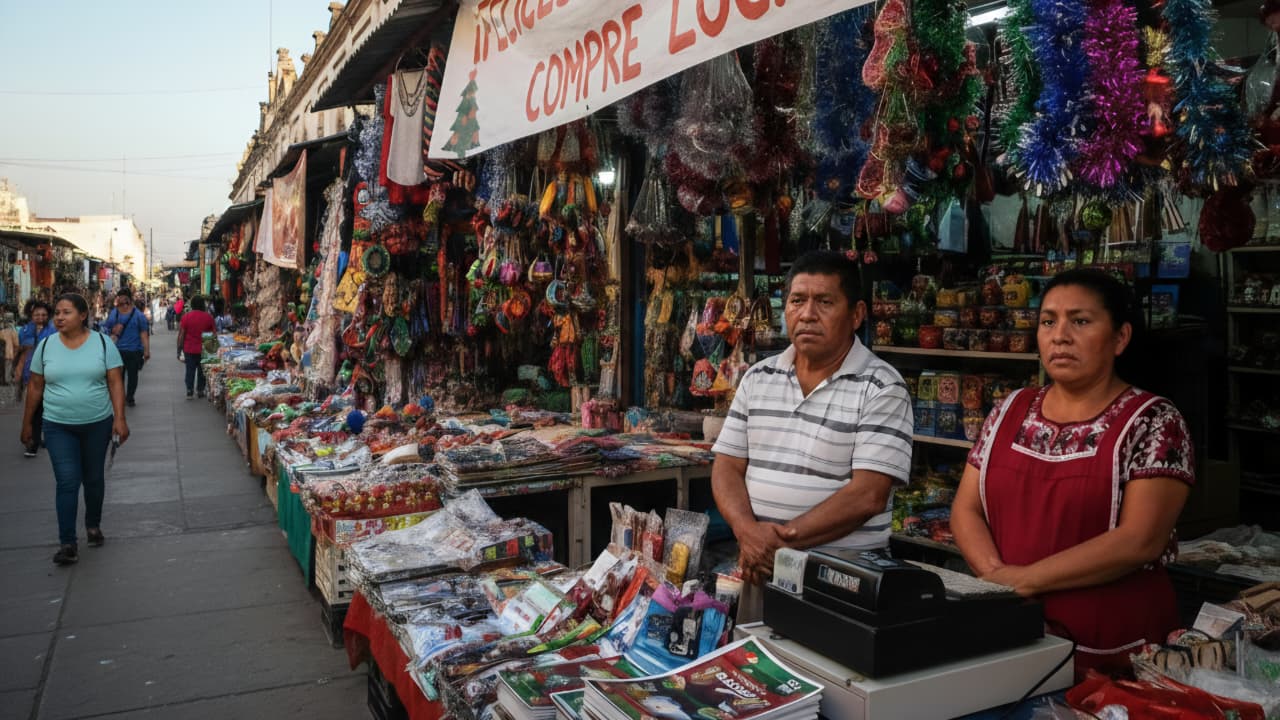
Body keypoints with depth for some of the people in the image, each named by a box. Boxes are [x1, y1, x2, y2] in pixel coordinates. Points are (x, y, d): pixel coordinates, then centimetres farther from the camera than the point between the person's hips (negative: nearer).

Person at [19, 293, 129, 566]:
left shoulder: (103, 343, -4)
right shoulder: (46, 346, 0)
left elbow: (115, 383, -5)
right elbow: (35, 388, 7)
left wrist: (119, 418, -13)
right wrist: (26, 423, 10)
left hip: (98, 424, 0)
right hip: (58, 427, 0)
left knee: (93, 479, 14)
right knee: (67, 482, -6)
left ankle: (93, 525, 36)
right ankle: (67, 543, -1)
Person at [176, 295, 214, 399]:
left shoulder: (186, 316, -6)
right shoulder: (209, 317, -4)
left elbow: (181, 334, -6)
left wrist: (179, 349, 0)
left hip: (189, 348, 0)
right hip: (203, 349, 0)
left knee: (190, 370, 6)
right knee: (202, 370, 12)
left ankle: (189, 391, 0)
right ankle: (201, 390, 16)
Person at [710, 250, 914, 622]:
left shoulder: (881, 387, -10)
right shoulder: (757, 378, 6)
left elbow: (868, 496, -18)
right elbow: (727, 466, 5)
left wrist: (782, 539, -19)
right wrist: (748, 531, -14)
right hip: (760, 570, 5)